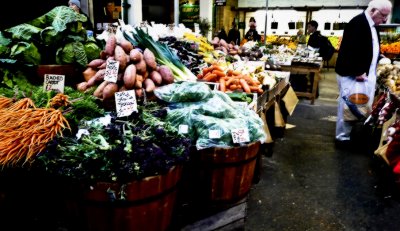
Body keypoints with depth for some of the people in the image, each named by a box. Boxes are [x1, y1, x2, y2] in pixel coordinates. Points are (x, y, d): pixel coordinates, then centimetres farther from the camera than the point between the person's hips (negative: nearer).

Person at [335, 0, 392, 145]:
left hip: (366, 75, 10)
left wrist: (367, 72, 6)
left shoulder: (372, 25, 13)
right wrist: (358, 72, -20)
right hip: (352, 75, -10)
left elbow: (372, 50, 17)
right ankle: (343, 137, 12)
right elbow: (351, 49, -23)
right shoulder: (358, 23, -17)